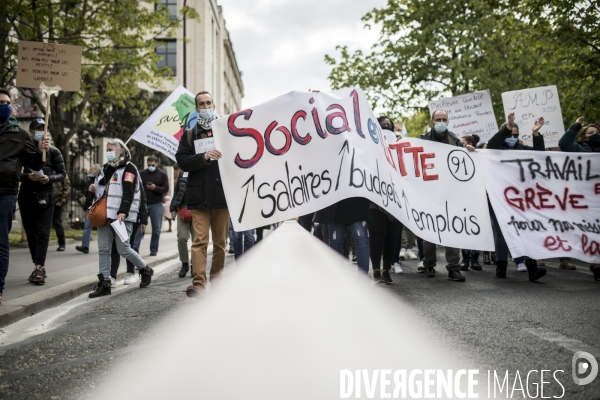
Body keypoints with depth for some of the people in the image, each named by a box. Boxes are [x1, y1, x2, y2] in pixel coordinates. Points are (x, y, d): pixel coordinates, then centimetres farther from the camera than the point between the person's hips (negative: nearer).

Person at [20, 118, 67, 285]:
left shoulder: (53, 151, 3)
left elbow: (62, 174, 3)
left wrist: (49, 178, -16)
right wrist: (28, 176, -17)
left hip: (45, 197, -2)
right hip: (26, 196, 2)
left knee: (42, 234, -9)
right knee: (31, 233, 7)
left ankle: (39, 269, -15)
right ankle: (39, 267, 17)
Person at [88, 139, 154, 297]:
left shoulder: (129, 168, -4)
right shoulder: (106, 168, 20)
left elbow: (128, 192, -15)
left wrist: (123, 212, -26)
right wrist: (95, 189, 7)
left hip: (121, 216, -7)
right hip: (105, 215, 8)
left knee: (123, 249, -6)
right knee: (103, 249, 2)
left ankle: (145, 270, 17)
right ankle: (105, 283, 7)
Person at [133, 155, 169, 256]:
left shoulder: (162, 174, 4)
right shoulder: (142, 174, 7)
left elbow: (166, 188, -2)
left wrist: (155, 188, -19)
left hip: (156, 205, 0)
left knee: (156, 229, 3)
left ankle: (154, 249, 11)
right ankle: (135, 247, -9)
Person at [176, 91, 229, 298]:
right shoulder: (190, 134, 11)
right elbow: (182, 160, -1)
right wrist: (203, 157, -17)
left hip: (222, 194, 1)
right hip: (199, 196, -1)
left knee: (220, 240, 8)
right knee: (199, 240, -10)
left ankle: (217, 277, 21)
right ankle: (198, 282, -14)